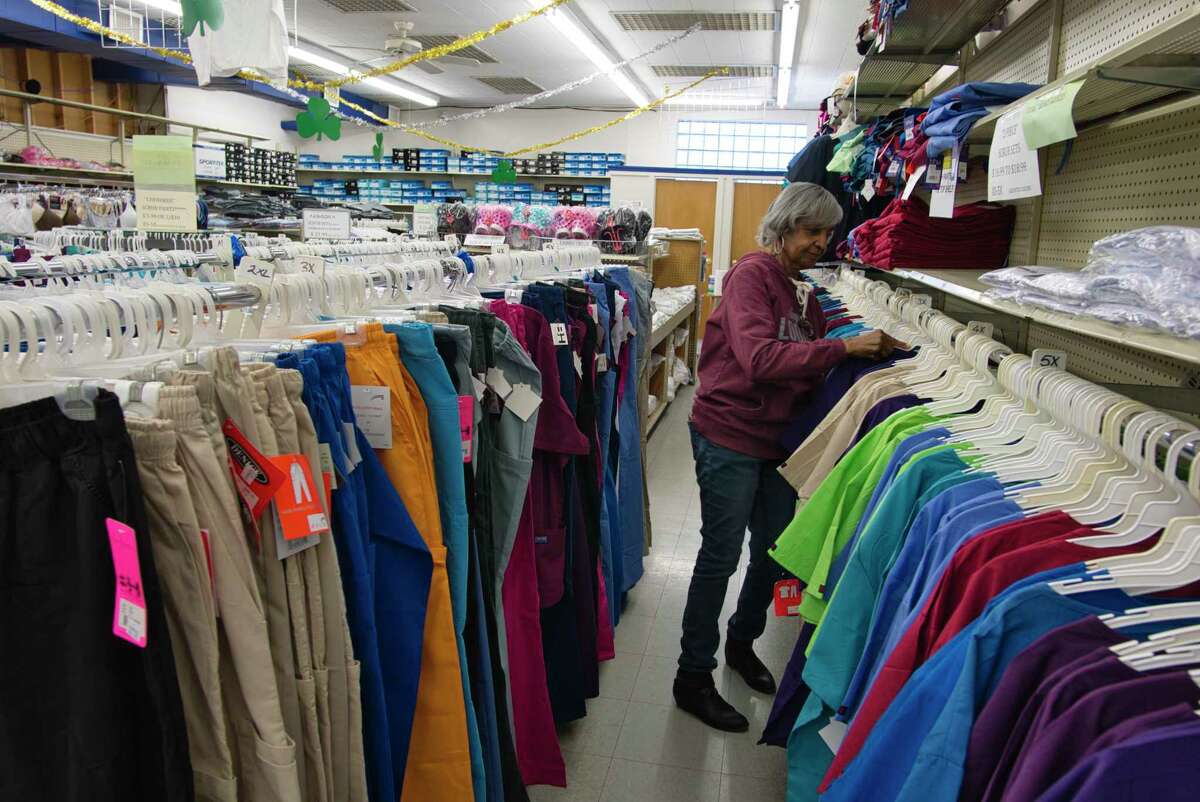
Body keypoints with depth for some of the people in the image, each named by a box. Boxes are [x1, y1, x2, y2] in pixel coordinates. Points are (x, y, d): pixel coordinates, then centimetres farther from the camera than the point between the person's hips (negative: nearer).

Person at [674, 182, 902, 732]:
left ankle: (742, 642, 40)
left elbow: (812, 373, 13)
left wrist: (867, 355, -2)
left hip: (776, 439, 8)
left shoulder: (802, 296, 12)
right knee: (720, 558, 0)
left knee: (776, 552, 17)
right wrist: (842, 347, -27)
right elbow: (760, 357, -26)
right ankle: (693, 677, 15)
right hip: (729, 435, -8)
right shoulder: (752, 274, -12)